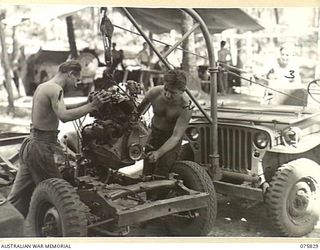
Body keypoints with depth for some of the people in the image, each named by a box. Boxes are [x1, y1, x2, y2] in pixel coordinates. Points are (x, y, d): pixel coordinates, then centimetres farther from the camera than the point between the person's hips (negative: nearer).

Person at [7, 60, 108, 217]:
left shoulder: (42, 86, 15)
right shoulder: (55, 89, -15)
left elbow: (60, 109, 25)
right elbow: (64, 116, -31)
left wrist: (87, 103, 15)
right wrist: (92, 106, -30)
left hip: (30, 143, 10)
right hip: (42, 147, -10)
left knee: (17, 200, 13)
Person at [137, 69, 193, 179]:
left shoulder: (186, 107, -29)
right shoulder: (154, 92, -20)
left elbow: (176, 137, -31)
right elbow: (138, 110, 0)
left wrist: (159, 153, -43)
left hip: (171, 139, -3)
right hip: (154, 133, 3)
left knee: (160, 175, -14)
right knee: (146, 175, 3)